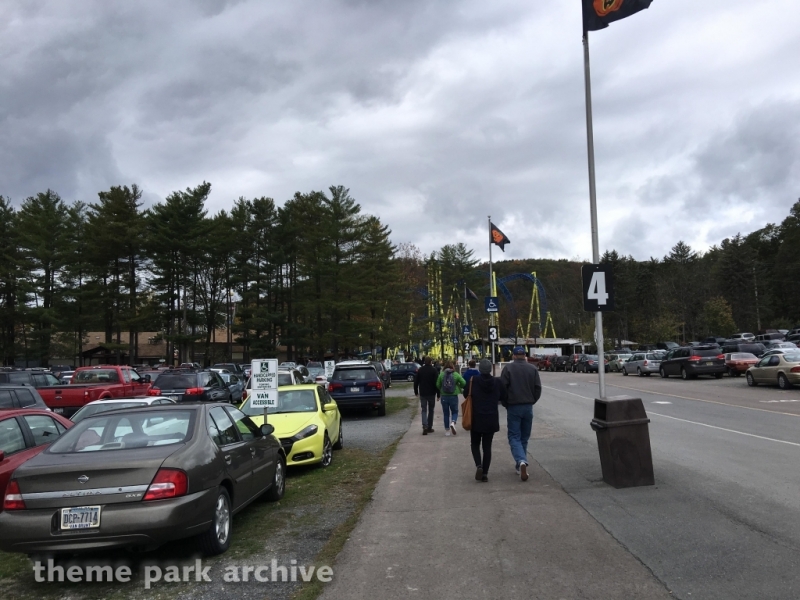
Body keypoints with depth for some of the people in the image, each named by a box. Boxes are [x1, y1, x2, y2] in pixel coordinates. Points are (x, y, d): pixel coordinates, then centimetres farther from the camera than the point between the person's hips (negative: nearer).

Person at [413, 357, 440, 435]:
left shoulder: (420, 370, 0)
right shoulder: (434, 370, -8)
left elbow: (416, 382, 4)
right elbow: (437, 383, -10)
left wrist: (416, 391, 16)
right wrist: (438, 394, -5)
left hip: (422, 393, 1)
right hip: (431, 393, -1)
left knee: (424, 410, 4)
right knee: (430, 410, 11)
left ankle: (425, 426, -17)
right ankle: (429, 427, 14)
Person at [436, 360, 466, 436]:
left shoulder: (441, 374, -5)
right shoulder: (456, 374, -6)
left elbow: (437, 385, -3)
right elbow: (463, 383, -8)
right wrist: (459, 387, 13)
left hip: (444, 396, 1)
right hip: (453, 396, -1)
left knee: (446, 413, 12)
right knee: (454, 412, 15)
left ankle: (447, 430, 14)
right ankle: (453, 423, -14)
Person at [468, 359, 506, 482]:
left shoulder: (473, 380, -11)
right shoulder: (497, 382, -5)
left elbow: (466, 394, 0)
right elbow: (503, 399, 3)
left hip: (476, 419, -1)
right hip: (492, 420, 1)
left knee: (475, 444, 15)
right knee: (487, 446, 10)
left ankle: (479, 466, -6)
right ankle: (485, 473, 8)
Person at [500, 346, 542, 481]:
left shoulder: (508, 368, -7)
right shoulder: (532, 368, 2)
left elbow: (502, 388, -9)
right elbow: (538, 388, 0)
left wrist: (506, 404, 6)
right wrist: (531, 401, 14)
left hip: (513, 407, -3)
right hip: (528, 407, 3)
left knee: (514, 437, 0)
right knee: (524, 437, 14)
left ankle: (521, 461, -23)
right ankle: (520, 466, 18)